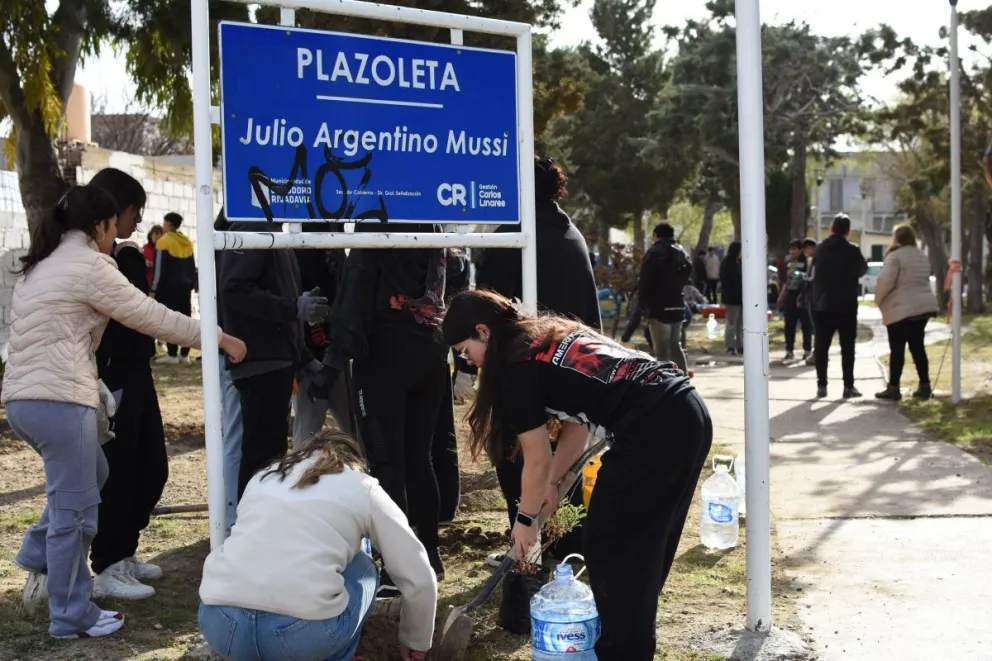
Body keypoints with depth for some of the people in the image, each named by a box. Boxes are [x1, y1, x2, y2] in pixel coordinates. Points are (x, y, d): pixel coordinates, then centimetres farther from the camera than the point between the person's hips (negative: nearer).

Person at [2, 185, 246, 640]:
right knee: (74, 507, 0)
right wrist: (218, 337, 4)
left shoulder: (39, 266, 20)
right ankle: (71, 618, 8)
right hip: (58, 400, -10)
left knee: (89, 477, 24)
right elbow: (152, 317, -5)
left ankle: (38, 559, 20)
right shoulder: (89, 265, -8)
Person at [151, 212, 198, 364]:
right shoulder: (187, 242, 11)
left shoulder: (164, 241, -9)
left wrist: (154, 290, -8)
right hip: (185, 286, 6)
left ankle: (172, 354, -6)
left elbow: (159, 269, -11)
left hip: (169, 287, -6)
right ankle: (185, 353, 8)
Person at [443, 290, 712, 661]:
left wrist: (525, 519, 18)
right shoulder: (552, 337, 22)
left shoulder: (517, 367, -3)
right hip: (687, 414, 9)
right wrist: (551, 484, 32)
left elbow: (537, 461, 4)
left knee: (608, 546, 5)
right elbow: (578, 421, 27)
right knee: (642, 545, 19)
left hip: (654, 430, -9)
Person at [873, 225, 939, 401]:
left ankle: (893, 388, -1)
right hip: (923, 306, 7)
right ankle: (925, 386, 11)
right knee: (917, 347, 12)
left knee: (897, 349, -3)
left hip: (901, 308, -7)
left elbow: (886, 281, -19)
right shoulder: (923, 256, 15)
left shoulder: (895, 256, -12)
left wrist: (878, 299, -3)